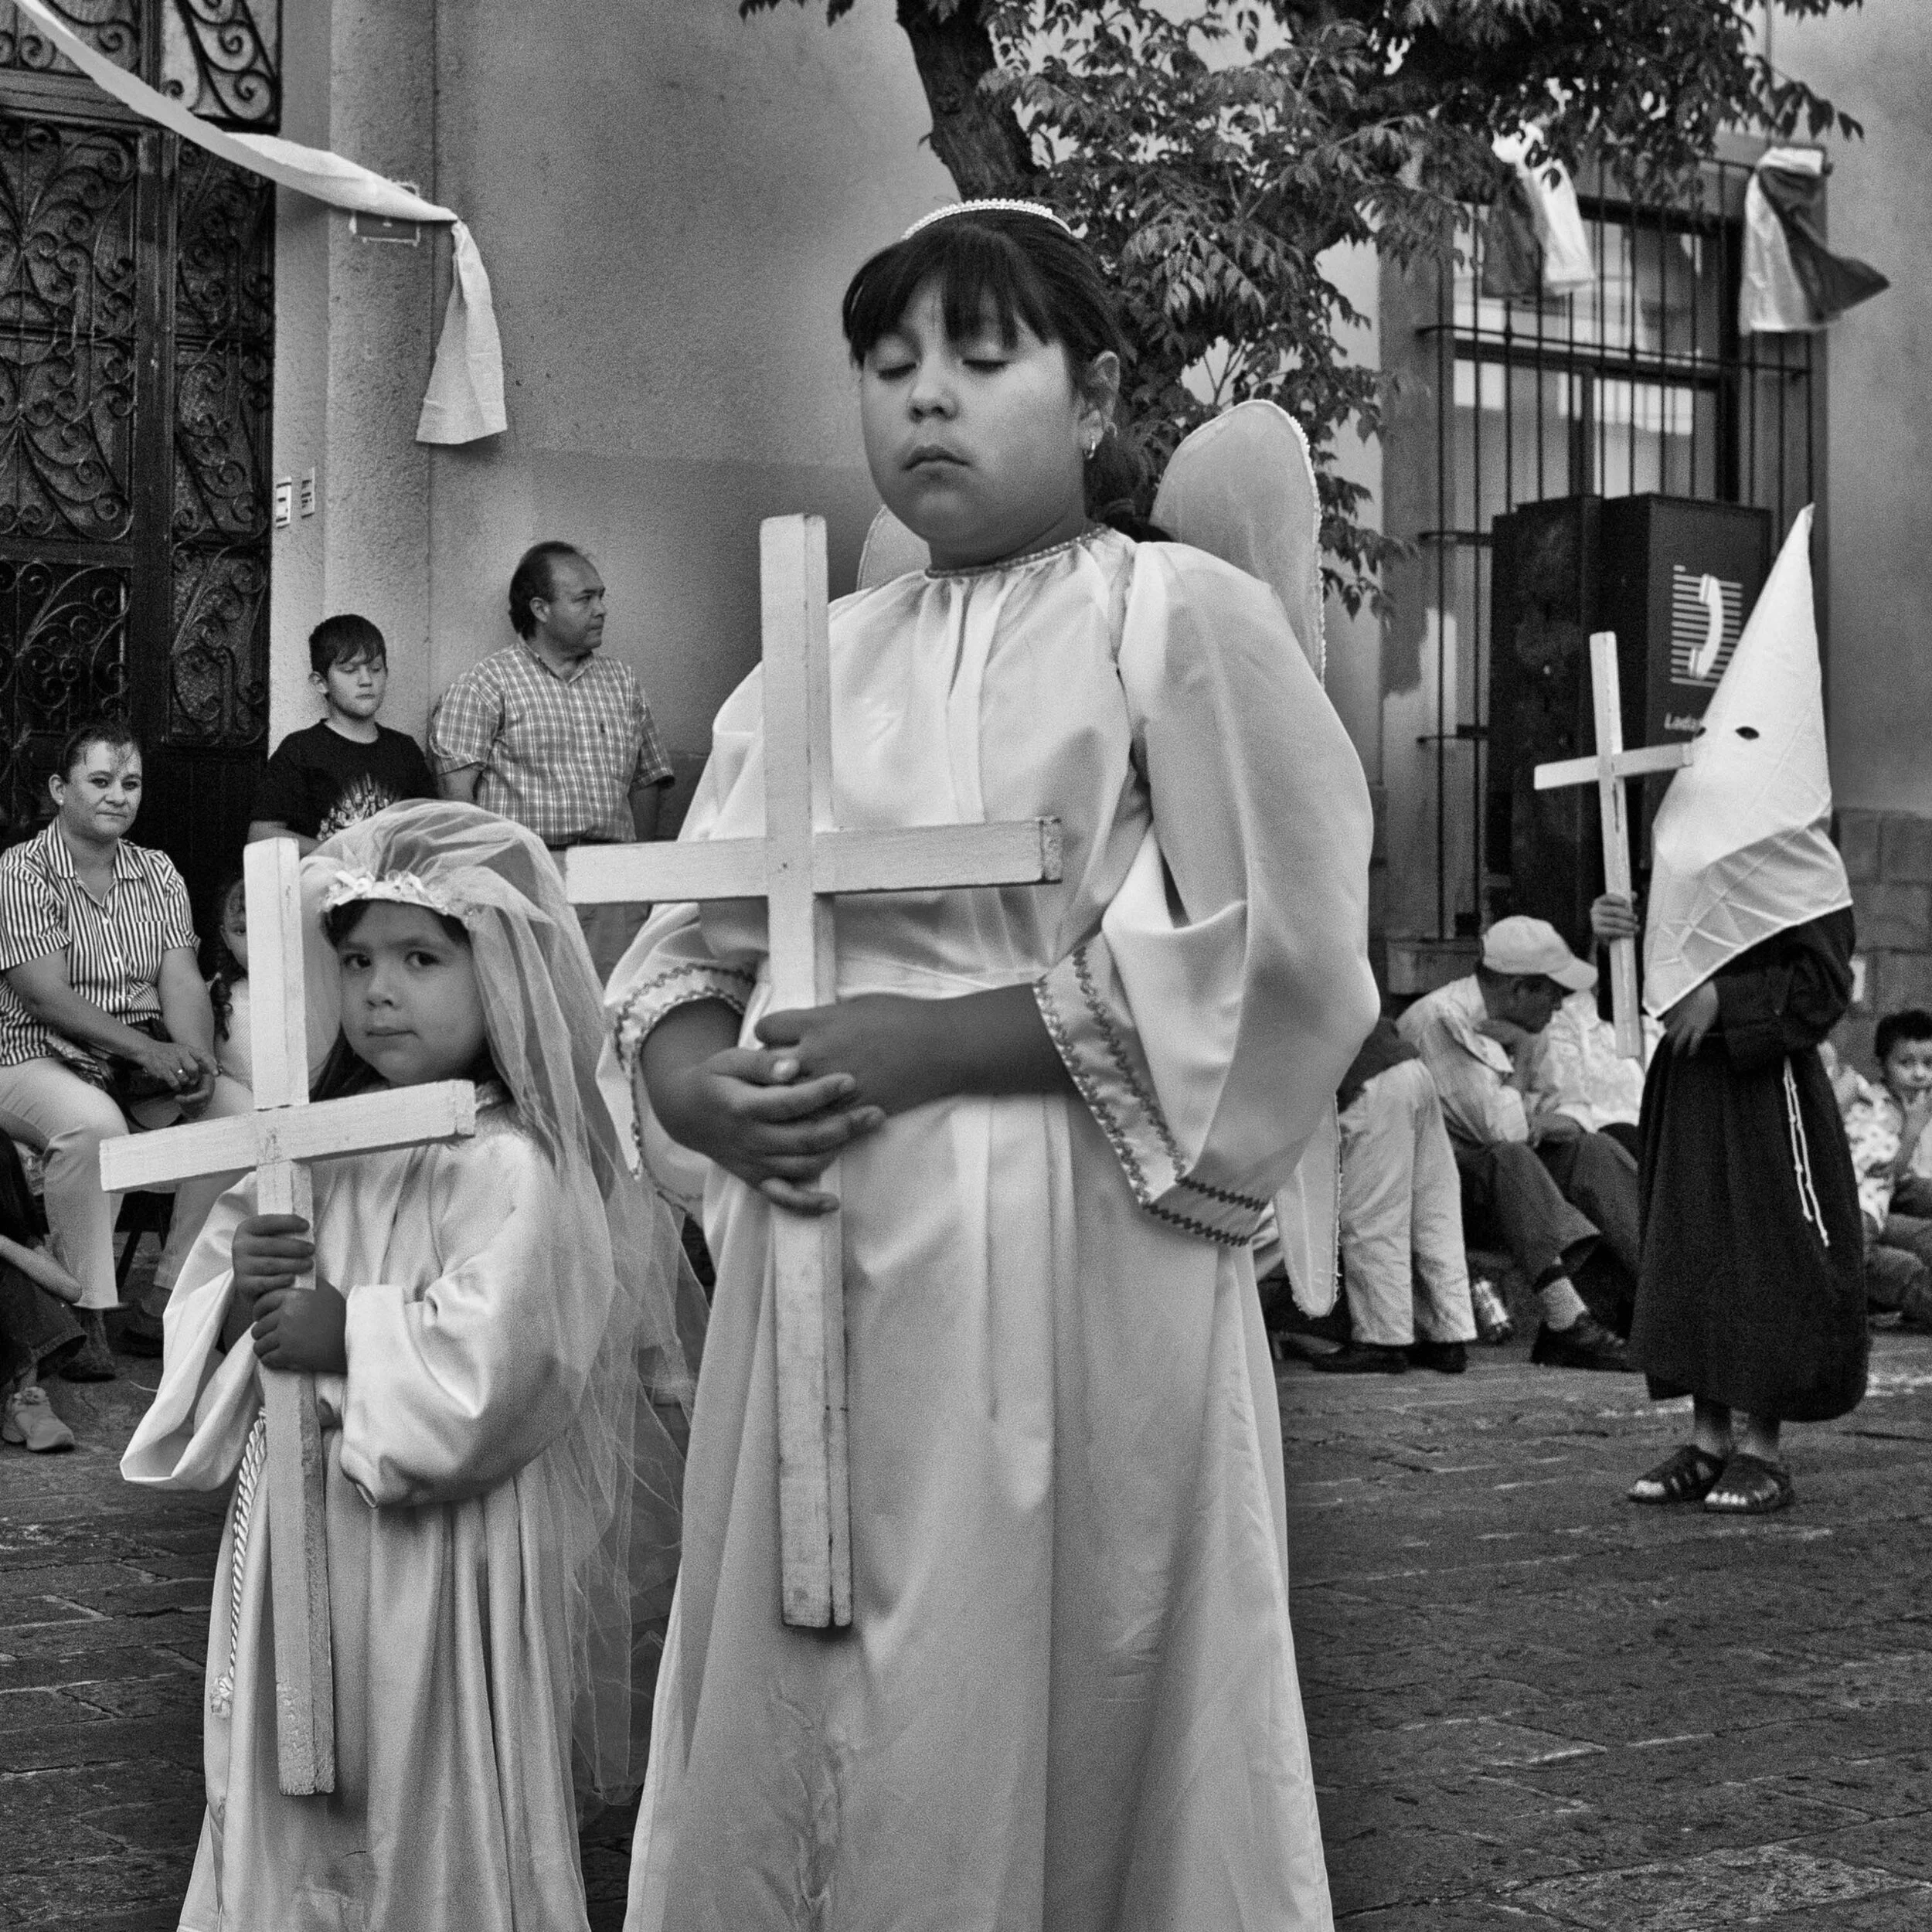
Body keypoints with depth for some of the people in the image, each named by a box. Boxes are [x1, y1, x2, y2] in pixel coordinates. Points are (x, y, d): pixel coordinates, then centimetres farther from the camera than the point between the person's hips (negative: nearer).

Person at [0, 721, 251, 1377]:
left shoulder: (158, 873, 11)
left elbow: (182, 982, 1)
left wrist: (196, 1057, -20)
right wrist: (149, 1051, -25)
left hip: (148, 1060, 6)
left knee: (239, 1111, -18)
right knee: (92, 1122, -37)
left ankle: (178, 1294, -9)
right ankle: (86, 1316, -28)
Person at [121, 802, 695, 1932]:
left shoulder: (511, 1167, -16)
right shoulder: (314, 1149, 6)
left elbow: (492, 1362, -27)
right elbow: (202, 1317, 10)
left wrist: (349, 1335, -17)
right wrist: (242, 1294, -10)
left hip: (446, 1553, -7)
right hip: (303, 1537, 7)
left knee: (434, 1819, 5)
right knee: (293, 1825, 18)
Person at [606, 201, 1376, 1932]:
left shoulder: (1185, 619, -1)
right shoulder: (815, 667, 13)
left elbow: (1260, 961, -10)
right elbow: (689, 961, 14)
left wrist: (929, 1043, -14)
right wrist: (707, 1086, -9)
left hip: (1072, 1263, -4)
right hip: (820, 1256, 5)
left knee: (1037, 1752, 2)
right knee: (779, 1757, 9)